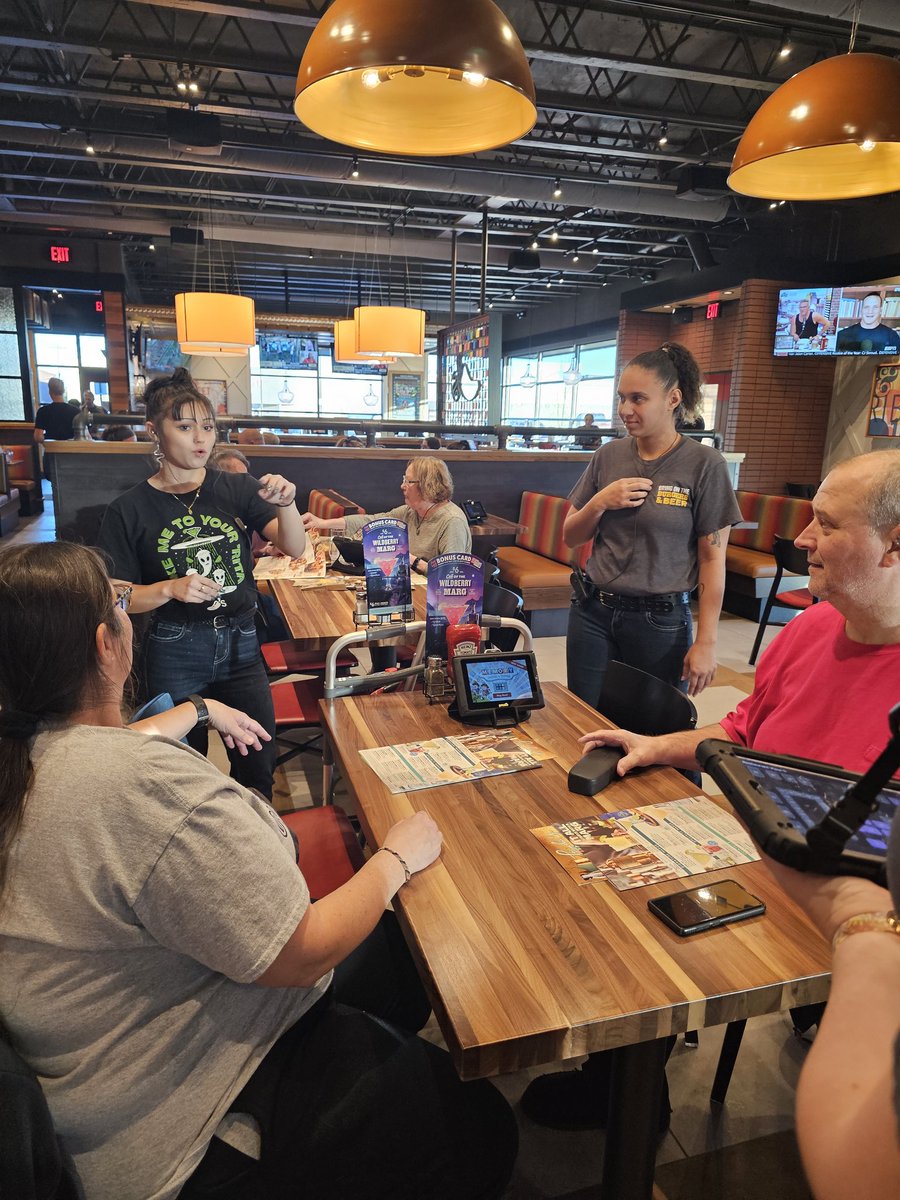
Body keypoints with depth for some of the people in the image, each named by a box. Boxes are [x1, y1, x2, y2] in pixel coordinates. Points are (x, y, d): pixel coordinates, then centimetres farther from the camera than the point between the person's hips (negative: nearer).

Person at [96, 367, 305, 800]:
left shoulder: (237, 489, 0)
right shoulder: (129, 511, -4)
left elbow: (294, 548, -8)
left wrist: (285, 503, -27)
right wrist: (171, 589, -22)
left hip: (240, 643, 2)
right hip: (175, 651, -1)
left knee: (258, 764, 9)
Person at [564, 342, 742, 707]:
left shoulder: (704, 464, -7)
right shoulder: (608, 456, 4)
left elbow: (712, 559, -7)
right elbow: (571, 537, 10)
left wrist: (706, 642, -9)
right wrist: (600, 502, -9)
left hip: (661, 621, -3)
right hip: (593, 612, 3)